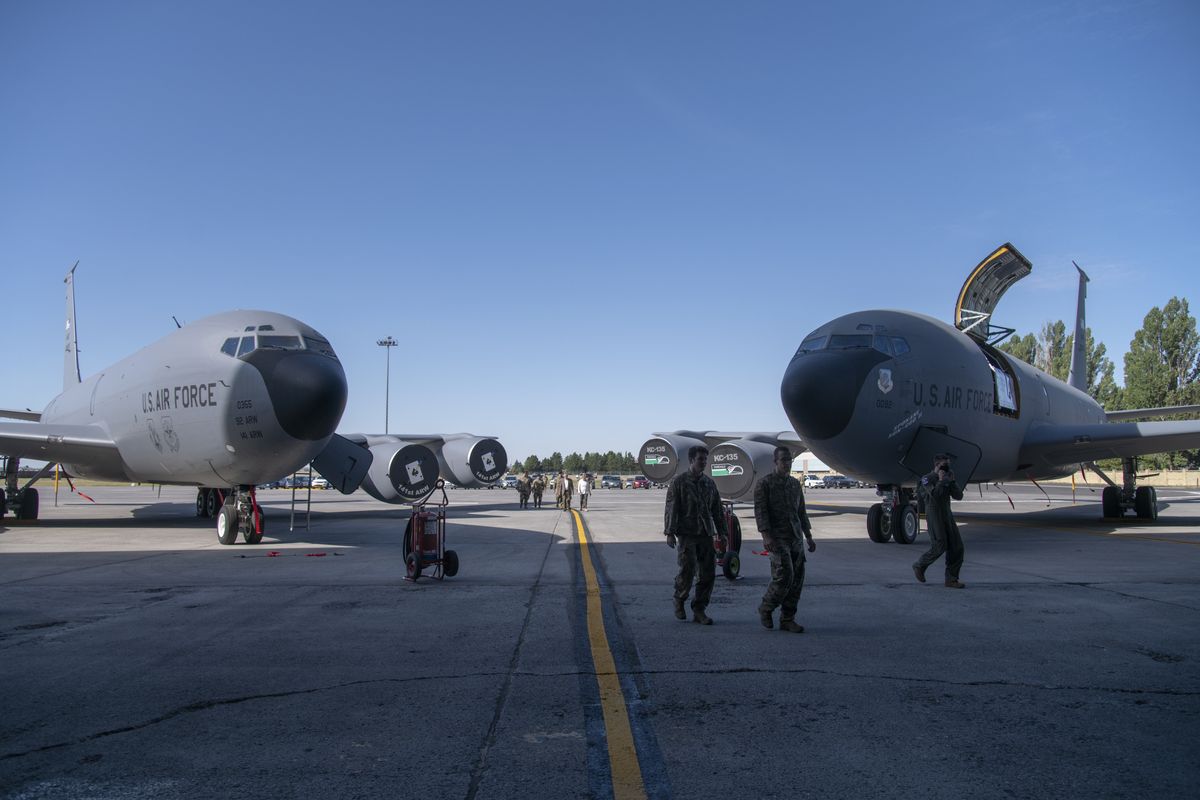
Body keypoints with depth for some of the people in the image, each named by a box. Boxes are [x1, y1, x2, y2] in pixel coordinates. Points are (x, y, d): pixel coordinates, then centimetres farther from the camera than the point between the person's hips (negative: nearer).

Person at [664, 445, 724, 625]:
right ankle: (679, 600, 16)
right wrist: (670, 533, -12)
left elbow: (717, 510, 18)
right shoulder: (679, 482, -2)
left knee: (708, 573, 1)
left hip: (706, 534, 5)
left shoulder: (710, 483, 13)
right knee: (687, 571, -11)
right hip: (686, 534, -5)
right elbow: (671, 509, -5)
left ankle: (699, 610, 11)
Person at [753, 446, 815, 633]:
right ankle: (765, 609, 7)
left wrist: (809, 537, 16)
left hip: (796, 538, 6)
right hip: (777, 538, -6)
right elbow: (760, 511, -12)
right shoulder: (764, 484, -4)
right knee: (784, 575, -16)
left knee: (797, 579, 2)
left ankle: (787, 619, 11)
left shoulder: (795, 484, 16)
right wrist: (766, 536, -23)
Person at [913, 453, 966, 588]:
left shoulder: (947, 479, 13)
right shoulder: (927, 479, -9)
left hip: (947, 516, 7)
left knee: (956, 546, -3)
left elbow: (958, 496, 6)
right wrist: (941, 479, -16)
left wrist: (952, 481, -4)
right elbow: (935, 495, -25)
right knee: (939, 547, -12)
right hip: (934, 516, -7)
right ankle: (919, 566, 12)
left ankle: (951, 579, 1)